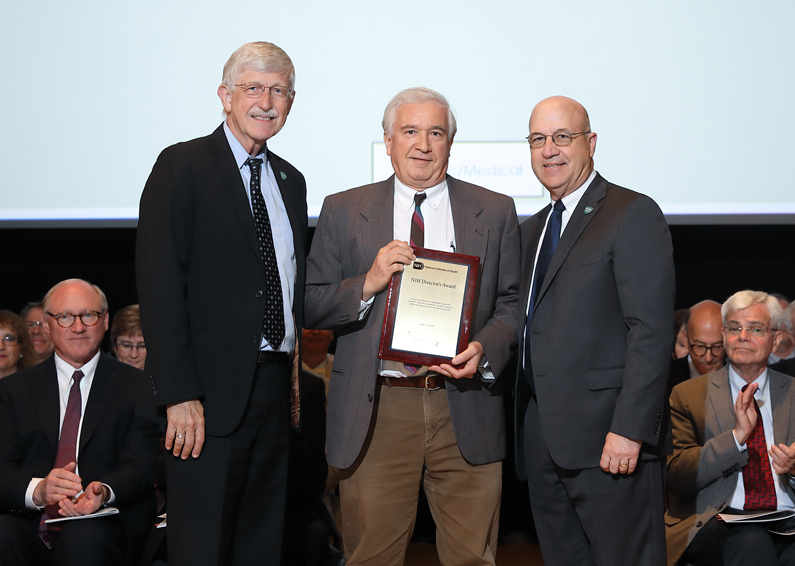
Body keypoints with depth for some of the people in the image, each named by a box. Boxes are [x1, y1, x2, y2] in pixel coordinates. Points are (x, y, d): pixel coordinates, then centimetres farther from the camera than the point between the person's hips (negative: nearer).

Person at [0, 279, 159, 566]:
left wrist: (103, 492, -23)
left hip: (106, 524, -1)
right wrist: (38, 490, -21)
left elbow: (140, 465, 1)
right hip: (31, 525, 2)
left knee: (86, 537, -36)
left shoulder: (136, 385, 12)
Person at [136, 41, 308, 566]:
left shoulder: (291, 180, 16)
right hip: (210, 394, -6)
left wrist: (297, 379, 9)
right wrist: (179, 396, -18)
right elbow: (160, 284, -12)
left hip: (275, 385, 7)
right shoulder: (183, 167, -5)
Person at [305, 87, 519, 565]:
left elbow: (514, 305, 7)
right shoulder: (343, 212, 8)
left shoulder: (495, 212, 10)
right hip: (375, 414, 0)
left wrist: (484, 350, -12)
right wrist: (368, 284, -13)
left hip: (465, 410, 1)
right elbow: (310, 307, 4)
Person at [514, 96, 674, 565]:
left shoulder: (634, 215, -6)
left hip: (608, 439, -8)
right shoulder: (534, 229, 20)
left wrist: (628, 430, -21)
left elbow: (651, 332, -15)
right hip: (543, 439, 8)